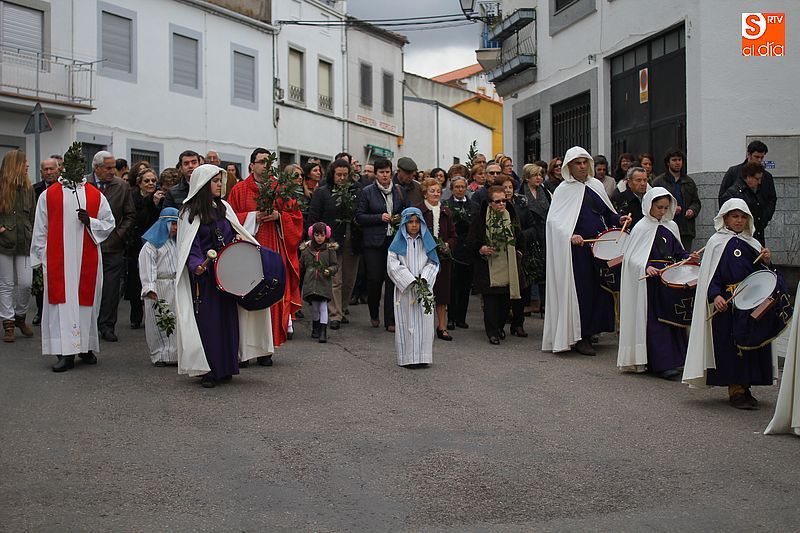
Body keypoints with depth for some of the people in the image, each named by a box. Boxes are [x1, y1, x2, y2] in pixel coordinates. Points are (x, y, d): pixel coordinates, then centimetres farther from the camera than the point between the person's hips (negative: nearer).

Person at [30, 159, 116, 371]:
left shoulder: (96, 195, 8)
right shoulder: (48, 195, 7)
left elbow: (109, 224, 8)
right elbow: (40, 229, 7)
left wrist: (90, 221, -10)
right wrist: (40, 257, 1)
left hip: (88, 260, 1)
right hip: (57, 260, -1)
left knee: (86, 300, 5)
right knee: (62, 301, -5)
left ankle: (86, 347, 17)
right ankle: (66, 352, -5)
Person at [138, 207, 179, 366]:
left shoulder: (177, 242, 16)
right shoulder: (152, 243, -6)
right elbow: (148, 267, -14)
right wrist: (150, 288, -23)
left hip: (176, 286, 7)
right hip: (159, 288, -6)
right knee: (159, 322, -3)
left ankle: (174, 353, 13)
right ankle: (160, 355, 4)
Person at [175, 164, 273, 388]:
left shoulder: (223, 206, 12)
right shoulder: (190, 212, -5)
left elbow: (233, 233, 21)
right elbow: (190, 246, -11)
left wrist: (238, 238, -1)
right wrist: (197, 265, -27)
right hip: (204, 276, -5)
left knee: (228, 317, 6)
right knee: (208, 321, -4)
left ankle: (225, 367, 16)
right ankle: (208, 371, 5)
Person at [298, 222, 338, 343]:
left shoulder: (330, 249, 2)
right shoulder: (306, 249, 7)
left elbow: (335, 265, 3)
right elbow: (301, 266, 15)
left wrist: (330, 271, -15)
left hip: (324, 283, -2)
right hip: (310, 282, 2)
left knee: (323, 306, -7)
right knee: (314, 307, 10)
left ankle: (323, 332, -8)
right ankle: (315, 329, 28)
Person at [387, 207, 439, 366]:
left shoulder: (426, 241, 10)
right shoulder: (398, 243, 1)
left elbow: (433, 263, 5)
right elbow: (393, 265, -7)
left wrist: (424, 279, -12)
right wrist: (412, 281, -13)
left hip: (424, 288, 3)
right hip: (405, 288, -2)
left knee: (424, 321, 1)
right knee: (407, 322, -2)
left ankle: (423, 356, 8)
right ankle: (407, 357, 2)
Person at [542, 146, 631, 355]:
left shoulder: (596, 185, 13)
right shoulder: (564, 189, -3)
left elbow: (607, 213, 21)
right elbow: (553, 220, -11)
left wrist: (619, 219, 1)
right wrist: (570, 235, -26)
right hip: (577, 248, -5)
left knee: (599, 287, 6)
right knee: (581, 290, -3)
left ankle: (591, 330, 19)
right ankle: (579, 338, 6)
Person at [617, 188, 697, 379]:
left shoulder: (671, 226, 13)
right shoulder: (642, 228, -4)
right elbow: (632, 257, -8)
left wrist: (688, 256, 2)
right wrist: (646, 268, -25)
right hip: (651, 280, -6)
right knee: (656, 320, -7)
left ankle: (676, 358, 18)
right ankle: (663, 364, -6)